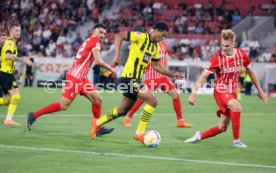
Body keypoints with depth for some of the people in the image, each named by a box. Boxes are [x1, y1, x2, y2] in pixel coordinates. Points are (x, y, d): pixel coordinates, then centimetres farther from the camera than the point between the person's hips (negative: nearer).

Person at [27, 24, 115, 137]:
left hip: (82, 78, 10)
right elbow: (98, 61, -16)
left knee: (97, 99, 7)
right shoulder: (95, 40, -7)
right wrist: (110, 69, -2)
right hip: (75, 77, -10)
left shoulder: (88, 41, 19)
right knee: (63, 105, -10)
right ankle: (34, 116, -3)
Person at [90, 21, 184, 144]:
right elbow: (119, 36, -14)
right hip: (129, 78, -9)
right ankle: (139, 133, -10)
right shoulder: (141, 37, -11)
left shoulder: (156, 47, 14)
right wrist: (117, 56, -21)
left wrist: (173, 74, 15)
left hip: (136, 80, 9)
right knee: (152, 101, -17)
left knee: (122, 111, 18)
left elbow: (156, 66, 22)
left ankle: (97, 123, 35)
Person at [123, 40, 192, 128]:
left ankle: (180, 120, 9)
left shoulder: (163, 44, 10)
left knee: (175, 95, 0)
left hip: (163, 76, 6)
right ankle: (128, 118, 6)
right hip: (151, 77, -6)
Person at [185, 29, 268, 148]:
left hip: (232, 92, 5)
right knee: (236, 106, -35)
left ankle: (199, 136, 27)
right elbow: (203, 76, -15)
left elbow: (250, 72, 10)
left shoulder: (242, 55, -6)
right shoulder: (217, 58, -16)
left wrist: (260, 90, 13)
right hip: (220, 91, -5)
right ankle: (236, 140, -27)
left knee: (222, 128, 4)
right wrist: (193, 93, -24)